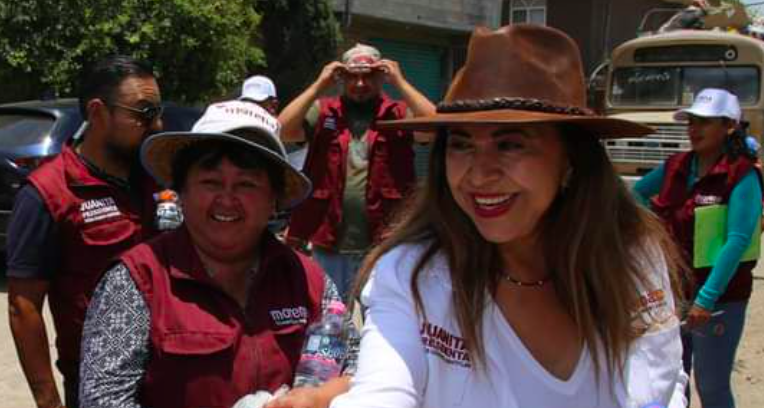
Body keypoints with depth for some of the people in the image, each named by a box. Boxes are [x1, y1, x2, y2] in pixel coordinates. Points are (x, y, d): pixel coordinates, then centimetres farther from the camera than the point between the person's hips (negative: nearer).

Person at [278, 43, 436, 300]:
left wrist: (399, 82, -12)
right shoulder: (322, 112, 5)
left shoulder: (399, 114, 2)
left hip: (384, 245, -1)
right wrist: (319, 86, -8)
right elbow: (282, 132, -8)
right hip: (328, 244, 2)